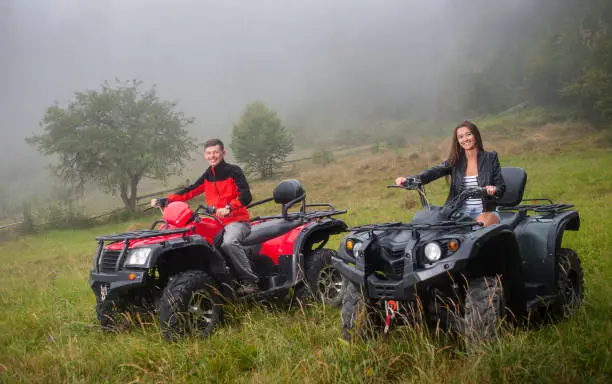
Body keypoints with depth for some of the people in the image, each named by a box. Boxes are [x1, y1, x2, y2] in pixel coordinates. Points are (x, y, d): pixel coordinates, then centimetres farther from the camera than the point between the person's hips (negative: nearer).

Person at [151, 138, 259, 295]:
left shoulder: (234, 171, -4)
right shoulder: (207, 176, 15)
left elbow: (246, 196, -16)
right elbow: (188, 192, 10)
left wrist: (228, 208, -34)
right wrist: (164, 200, -1)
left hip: (237, 220, -7)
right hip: (217, 222, 7)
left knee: (229, 242, -35)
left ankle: (250, 280, -27)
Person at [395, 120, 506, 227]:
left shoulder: (490, 158, 5)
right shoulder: (455, 161, 9)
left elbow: (501, 187, 6)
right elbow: (434, 172, -9)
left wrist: (494, 190, -21)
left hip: (485, 211, -1)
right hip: (460, 211, 2)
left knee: (480, 224, -35)